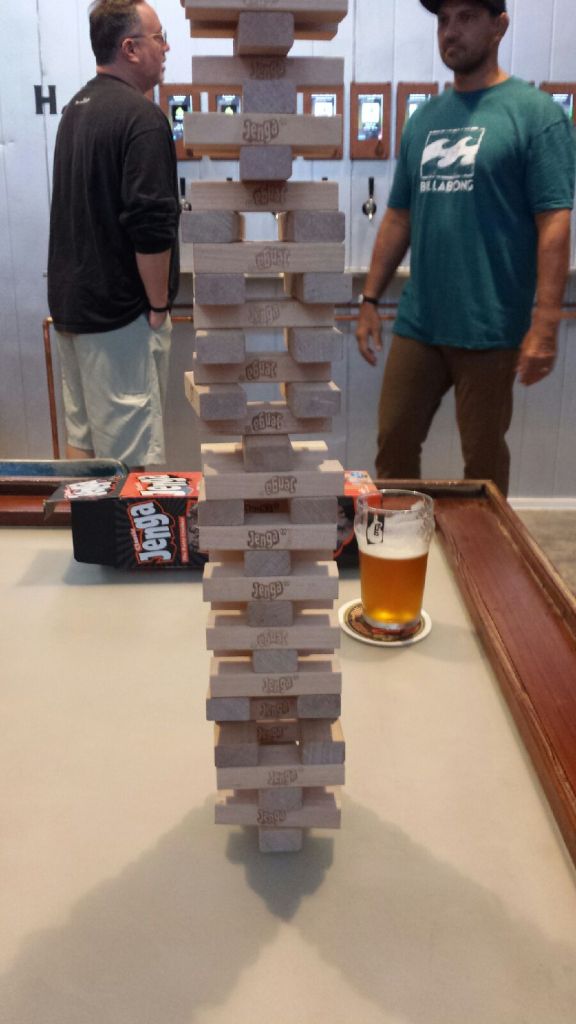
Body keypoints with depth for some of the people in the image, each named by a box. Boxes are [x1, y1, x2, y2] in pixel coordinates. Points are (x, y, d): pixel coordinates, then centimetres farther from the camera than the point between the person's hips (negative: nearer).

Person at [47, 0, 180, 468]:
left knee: (81, 437, 15)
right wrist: (159, 306, -10)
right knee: (132, 453, -3)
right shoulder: (141, 116, -14)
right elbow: (152, 227, -22)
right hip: (119, 311, -9)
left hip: (69, 302, 9)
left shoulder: (76, 108, 15)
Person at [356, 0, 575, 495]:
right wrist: (370, 299, 12)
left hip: (489, 328, -5)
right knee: (393, 445, 10)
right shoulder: (424, 118, 12)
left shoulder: (535, 112, -4)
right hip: (417, 323, 5)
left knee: (482, 460, 7)